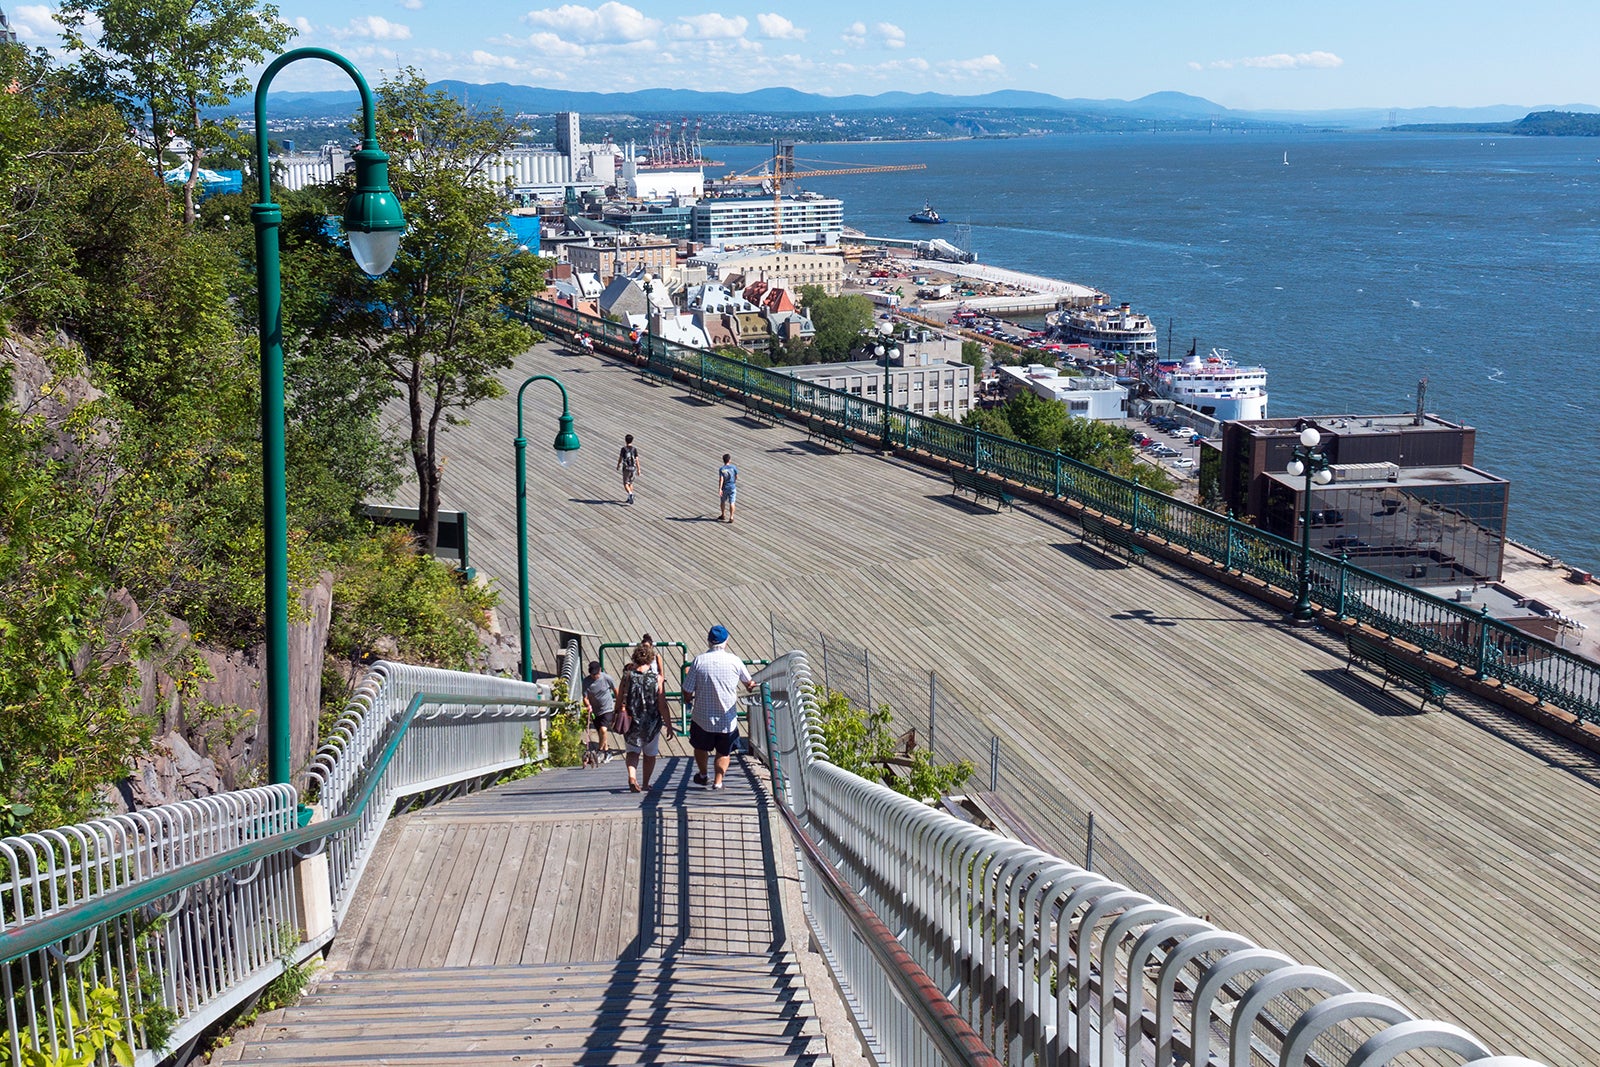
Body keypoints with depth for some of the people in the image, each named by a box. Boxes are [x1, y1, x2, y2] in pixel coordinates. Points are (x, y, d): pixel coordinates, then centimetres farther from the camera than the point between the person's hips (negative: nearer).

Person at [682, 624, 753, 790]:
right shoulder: (734, 661, -8)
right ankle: (718, 782, 14)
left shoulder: (699, 660, -11)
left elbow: (687, 691, -8)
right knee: (724, 752, 19)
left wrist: (689, 701, 16)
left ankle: (703, 775, 42)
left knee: (700, 748, 25)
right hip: (727, 719, 0)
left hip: (703, 717, 0)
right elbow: (748, 682, 14)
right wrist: (751, 686, 39)